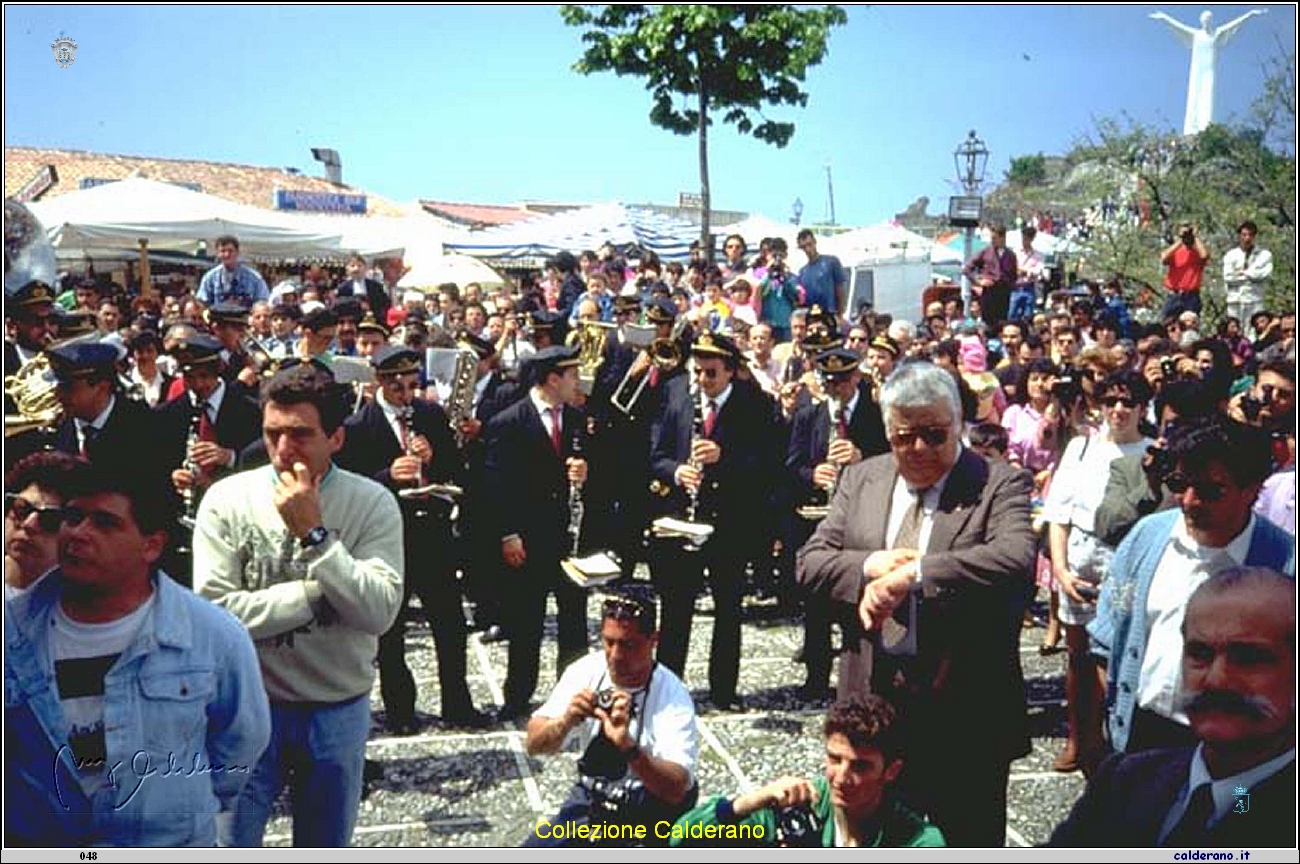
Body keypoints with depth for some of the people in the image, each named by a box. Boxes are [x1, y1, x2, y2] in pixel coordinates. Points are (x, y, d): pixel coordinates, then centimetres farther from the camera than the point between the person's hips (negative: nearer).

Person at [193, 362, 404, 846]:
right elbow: (213, 612, -18)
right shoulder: (228, 499, -9)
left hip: (339, 710, 1)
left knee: (326, 846, 19)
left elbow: (379, 613, -19)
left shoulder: (372, 503, -9)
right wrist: (319, 591, -18)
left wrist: (315, 533, -25)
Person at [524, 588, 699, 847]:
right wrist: (565, 722, -32)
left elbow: (676, 788, -31)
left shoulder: (672, 697, -21)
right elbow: (534, 745, -10)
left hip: (650, 814, -4)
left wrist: (628, 747, -47)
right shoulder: (585, 670, -9)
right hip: (590, 801, 4)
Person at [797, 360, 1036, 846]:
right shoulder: (859, 480, 8)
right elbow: (810, 563, 5)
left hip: (965, 707, -4)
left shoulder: (1000, 485, -6)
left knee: (965, 841, 10)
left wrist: (913, 573, -29)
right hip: (873, 699, 4)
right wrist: (868, 567, -15)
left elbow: (1016, 559, -24)